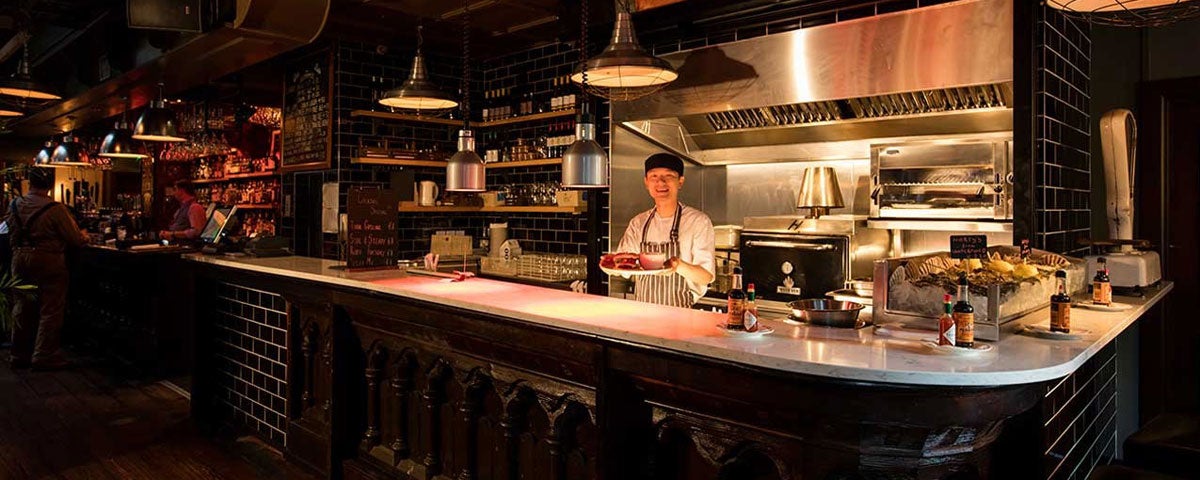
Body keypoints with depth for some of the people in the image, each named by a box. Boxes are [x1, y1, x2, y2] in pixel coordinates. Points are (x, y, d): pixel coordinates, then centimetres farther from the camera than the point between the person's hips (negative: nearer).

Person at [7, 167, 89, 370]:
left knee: (23, 307, 15)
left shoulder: (15, 205, 1)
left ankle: (20, 354, 24)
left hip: (21, 260, 6)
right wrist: (84, 236, 9)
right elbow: (75, 239, -13)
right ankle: (45, 356, 4)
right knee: (51, 310, 2)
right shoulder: (56, 209, -17)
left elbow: (12, 236, 13)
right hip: (49, 261, -6)